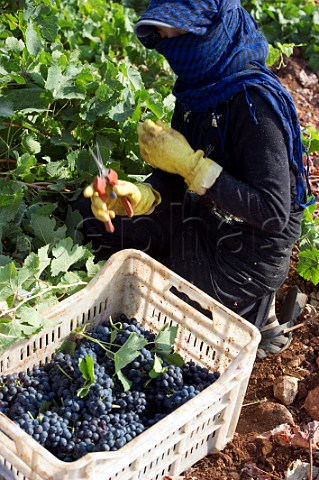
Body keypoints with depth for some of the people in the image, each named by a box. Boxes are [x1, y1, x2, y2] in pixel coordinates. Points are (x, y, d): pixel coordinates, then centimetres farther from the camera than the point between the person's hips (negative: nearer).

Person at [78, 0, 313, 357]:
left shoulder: (255, 102, -27)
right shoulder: (198, 88, -3)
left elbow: (274, 214, -29)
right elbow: (172, 181, 1)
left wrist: (191, 163, -29)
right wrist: (138, 196, -21)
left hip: (249, 256, -8)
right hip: (207, 223, 8)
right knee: (92, 210, 8)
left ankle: (255, 314, 10)